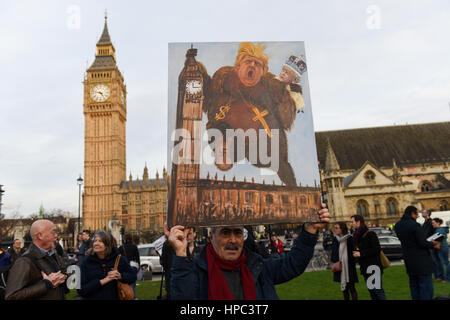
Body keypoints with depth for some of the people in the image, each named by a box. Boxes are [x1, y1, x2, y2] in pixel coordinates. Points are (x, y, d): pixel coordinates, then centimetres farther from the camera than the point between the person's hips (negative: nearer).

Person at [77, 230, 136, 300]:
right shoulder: (86, 262, -8)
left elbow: (133, 276, 1)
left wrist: (120, 276, -18)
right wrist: (103, 281, -23)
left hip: (115, 297, 1)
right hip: (93, 297, 0)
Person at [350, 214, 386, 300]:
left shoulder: (370, 234, -12)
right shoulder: (356, 236, 12)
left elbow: (377, 249, -19)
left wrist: (361, 253, -20)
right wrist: (355, 253, 4)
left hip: (374, 268, -8)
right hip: (365, 269, 8)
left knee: (378, 290, -4)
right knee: (371, 291, 12)